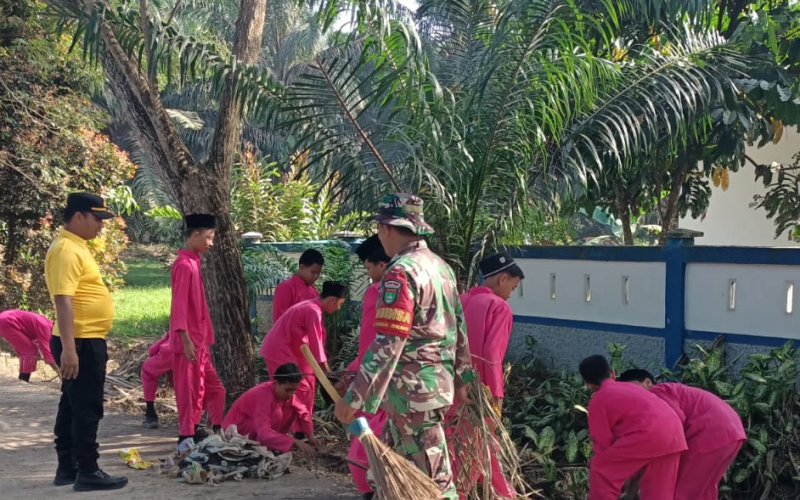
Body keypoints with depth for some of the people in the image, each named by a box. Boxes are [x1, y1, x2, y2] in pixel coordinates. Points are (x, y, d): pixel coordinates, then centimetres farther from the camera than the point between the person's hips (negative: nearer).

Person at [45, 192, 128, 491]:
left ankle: (67, 468, 22)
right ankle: (87, 472, 2)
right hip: (81, 343, -10)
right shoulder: (66, 250, -18)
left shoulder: (76, 246, 15)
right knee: (87, 408, -4)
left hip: (87, 340, 10)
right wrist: (68, 348, -29)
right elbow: (63, 301, -25)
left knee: (73, 405, 14)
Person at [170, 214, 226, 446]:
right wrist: (186, 340, -23)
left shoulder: (193, 262, 13)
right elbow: (179, 306, -21)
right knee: (190, 387, -2)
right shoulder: (184, 265, -17)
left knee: (212, 386, 13)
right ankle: (188, 435, 7)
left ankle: (195, 430, 21)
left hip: (199, 339, 10)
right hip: (189, 340, -10)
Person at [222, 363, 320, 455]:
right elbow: (264, 432, -42)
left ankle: (275, 441, -1)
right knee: (276, 413, -31)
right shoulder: (264, 394, -32)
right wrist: (295, 442, -45)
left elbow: (303, 412, 2)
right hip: (236, 429, -8)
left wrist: (310, 436, -13)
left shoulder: (286, 392, -9)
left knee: (293, 410, -6)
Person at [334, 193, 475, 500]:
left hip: (412, 391, -9)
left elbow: (387, 343, -23)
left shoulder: (401, 272, -18)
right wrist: (461, 379, 24)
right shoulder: (440, 266, 11)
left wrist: (355, 397, -21)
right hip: (437, 383, 9)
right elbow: (458, 329, 16)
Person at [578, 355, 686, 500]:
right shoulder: (628, 387, 30)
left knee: (601, 468, 7)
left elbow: (603, 441, 9)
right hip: (673, 430, 8)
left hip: (650, 434, -8)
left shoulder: (597, 401, 9)